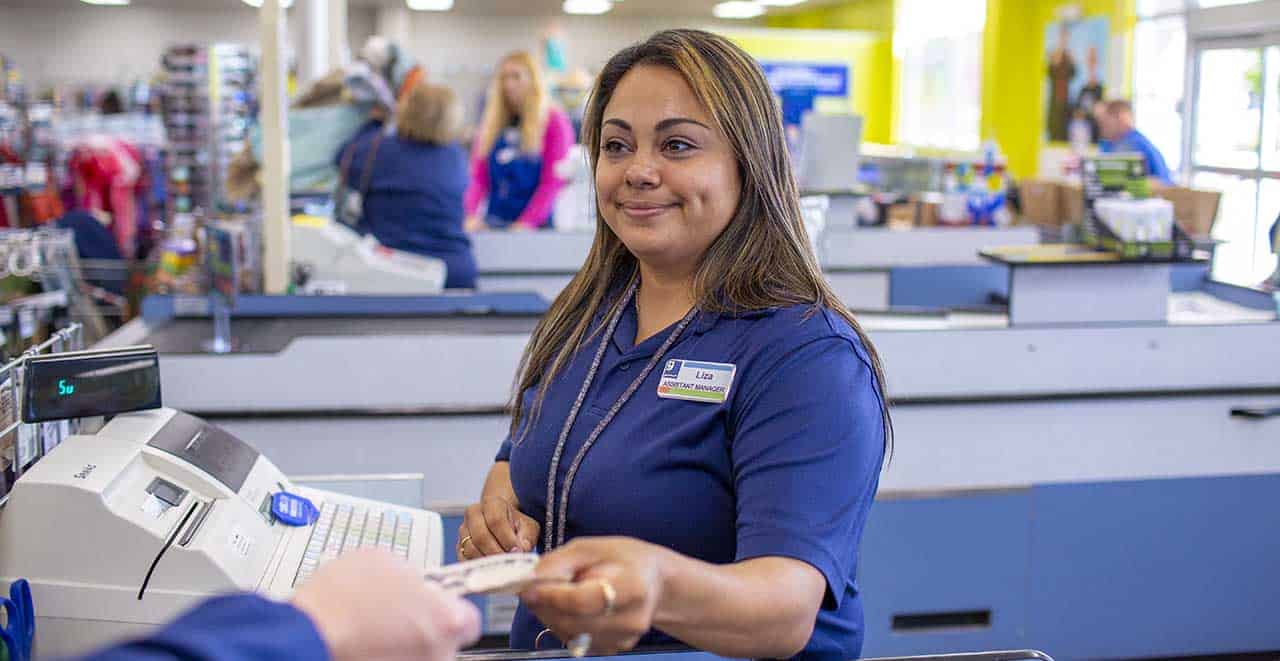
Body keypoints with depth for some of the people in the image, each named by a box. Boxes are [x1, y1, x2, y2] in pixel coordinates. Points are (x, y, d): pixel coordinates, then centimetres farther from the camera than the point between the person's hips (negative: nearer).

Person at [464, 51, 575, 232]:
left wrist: (527, 223, -15)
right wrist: (471, 215, -3)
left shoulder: (555, 121, 1)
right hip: (494, 224, 4)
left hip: (536, 227, -4)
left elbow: (554, 181, -6)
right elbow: (478, 177, 12)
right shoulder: (493, 122, 15)